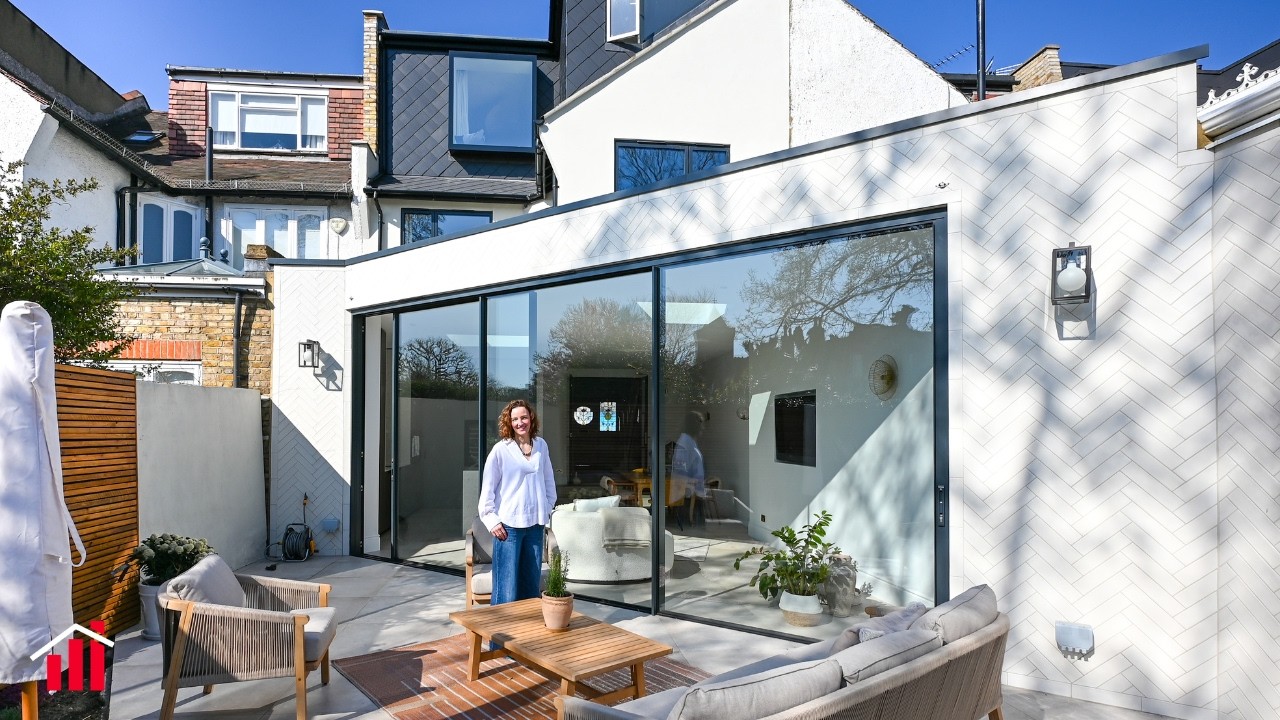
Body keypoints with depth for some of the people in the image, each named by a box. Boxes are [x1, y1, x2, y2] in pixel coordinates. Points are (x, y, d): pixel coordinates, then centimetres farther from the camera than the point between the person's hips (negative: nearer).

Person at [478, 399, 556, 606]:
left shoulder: (541, 445, 5)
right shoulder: (501, 450, -7)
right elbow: (487, 488, -5)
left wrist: (548, 509, 12)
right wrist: (492, 519, -8)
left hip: (535, 523, 4)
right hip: (509, 525, -4)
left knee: (532, 582, 12)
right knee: (507, 586, -3)